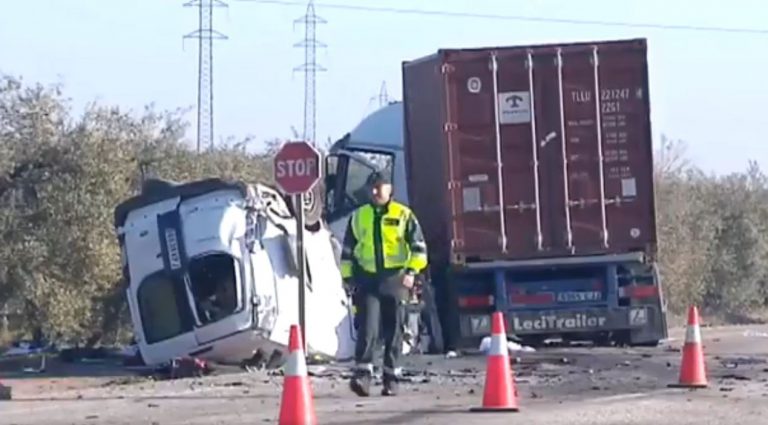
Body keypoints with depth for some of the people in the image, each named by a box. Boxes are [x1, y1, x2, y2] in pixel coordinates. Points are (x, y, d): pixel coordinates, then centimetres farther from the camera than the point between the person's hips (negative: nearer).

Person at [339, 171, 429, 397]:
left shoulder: (404, 215, 5)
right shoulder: (358, 217, 13)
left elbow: (419, 246, 4)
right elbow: (347, 250, 19)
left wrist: (411, 271, -8)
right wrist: (347, 276, 11)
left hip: (395, 279, -1)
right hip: (367, 279, 1)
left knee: (394, 330, 3)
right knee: (367, 326, -12)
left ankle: (391, 378, 9)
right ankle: (362, 374, -17)